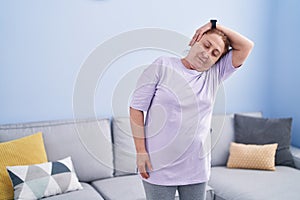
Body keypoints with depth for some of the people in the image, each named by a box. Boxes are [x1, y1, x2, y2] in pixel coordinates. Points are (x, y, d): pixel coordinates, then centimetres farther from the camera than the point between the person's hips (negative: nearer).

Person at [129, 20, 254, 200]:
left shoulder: (215, 73, 7)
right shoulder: (163, 66, -5)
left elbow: (247, 46, 3)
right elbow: (137, 107, -6)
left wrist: (215, 25, 0)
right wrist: (141, 151, -10)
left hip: (196, 169, 4)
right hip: (159, 167, -3)